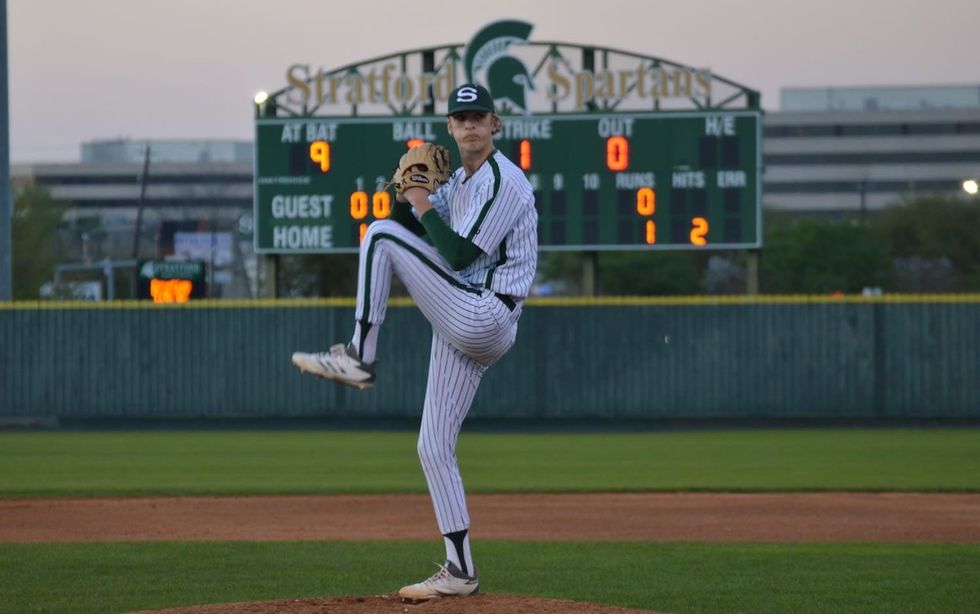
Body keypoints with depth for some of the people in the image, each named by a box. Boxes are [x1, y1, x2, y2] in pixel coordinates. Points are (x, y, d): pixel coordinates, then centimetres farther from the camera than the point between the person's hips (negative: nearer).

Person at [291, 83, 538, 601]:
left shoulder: (504, 182, -10)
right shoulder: (460, 182, 19)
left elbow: (460, 256, -18)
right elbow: (414, 230, 18)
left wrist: (423, 207, -8)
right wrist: (406, 199, 0)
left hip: (482, 319, -9)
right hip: (463, 328, 9)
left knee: (380, 235, -14)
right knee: (434, 448, 7)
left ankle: (359, 357, -11)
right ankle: (459, 572, 10)